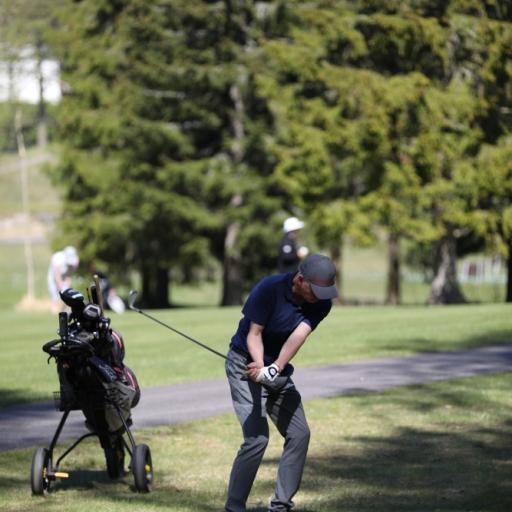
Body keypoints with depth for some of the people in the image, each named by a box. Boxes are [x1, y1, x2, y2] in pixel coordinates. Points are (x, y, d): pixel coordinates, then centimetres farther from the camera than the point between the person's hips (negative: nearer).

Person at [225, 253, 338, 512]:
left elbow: (298, 336, -25)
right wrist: (261, 366, -39)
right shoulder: (269, 288, -23)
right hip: (246, 364, -6)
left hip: (279, 369, 6)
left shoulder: (321, 303, -10)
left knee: (299, 434, 2)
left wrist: (275, 368, -42)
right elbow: (254, 334, -19)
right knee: (257, 437, -18)